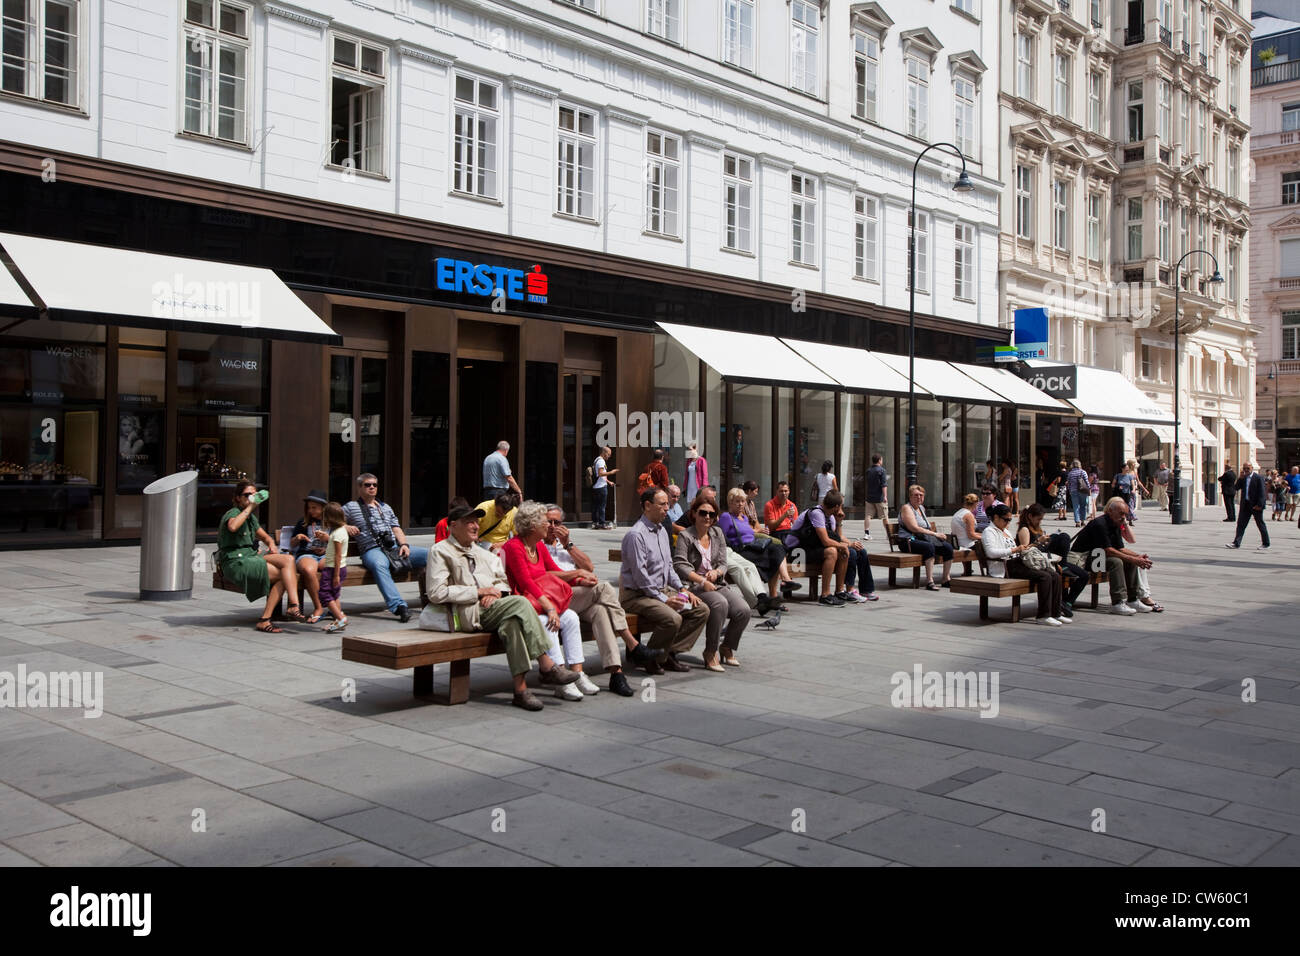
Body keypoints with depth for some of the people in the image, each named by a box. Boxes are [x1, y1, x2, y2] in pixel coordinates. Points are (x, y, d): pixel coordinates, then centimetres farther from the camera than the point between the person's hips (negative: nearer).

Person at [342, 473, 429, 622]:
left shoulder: (385, 507, 29)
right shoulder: (350, 507, 16)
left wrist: (403, 544, 4)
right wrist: (345, 527, -6)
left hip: (395, 547, 5)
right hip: (372, 550, -5)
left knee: (429, 554, -17)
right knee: (379, 565, -43)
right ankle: (398, 605, -54)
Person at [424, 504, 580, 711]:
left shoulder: (481, 553, 26)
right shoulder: (441, 552, 2)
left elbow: (503, 580, 26)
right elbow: (436, 593, -10)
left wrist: (495, 591, -1)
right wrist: (479, 591, -11)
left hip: (490, 608, 7)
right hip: (466, 612, -7)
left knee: (513, 623, -28)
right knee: (519, 603, -27)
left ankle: (520, 689, -29)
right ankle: (547, 667, -24)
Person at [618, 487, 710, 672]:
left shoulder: (661, 530, 15)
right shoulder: (636, 534, -15)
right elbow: (640, 574, -20)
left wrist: (682, 590, 6)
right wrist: (663, 599, -18)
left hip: (663, 589, 9)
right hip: (637, 595, -9)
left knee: (701, 609, -3)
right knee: (673, 618, -32)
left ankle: (670, 653, -3)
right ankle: (650, 659, -10)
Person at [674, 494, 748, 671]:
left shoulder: (717, 534, 15)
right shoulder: (685, 536, -1)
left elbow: (723, 563, 13)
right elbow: (680, 565, -11)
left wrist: (716, 572, -11)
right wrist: (702, 581, -18)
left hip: (717, 584, 6)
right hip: (694, 586, -6)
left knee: (743, 610, -19)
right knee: (720, 603, -35)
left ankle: (727, 647, 7)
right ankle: (710, 652, -21)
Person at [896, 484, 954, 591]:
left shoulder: (921, 508, 23)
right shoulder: (906, 508, -4)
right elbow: (914, 528, -15)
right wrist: (934, 534, -14)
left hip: (924, 539, 8)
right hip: (909, 541, -8)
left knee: (948, 547, -12)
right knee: (929, 547, -36)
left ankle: (946, 579, -4)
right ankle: (929, 582, -38)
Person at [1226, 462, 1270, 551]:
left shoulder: (1258, 478, -9)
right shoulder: (1243, 478, 10)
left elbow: (1261, 492, -12)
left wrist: (1259, 505, -18)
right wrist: (1241, 478, -9)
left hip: (1256, 506, -6)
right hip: (1245, 505, 6)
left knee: (1261, 525, 4)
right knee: (1241, 524, 3)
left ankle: (1266, 544, 14)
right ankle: (1236, 543, 3)